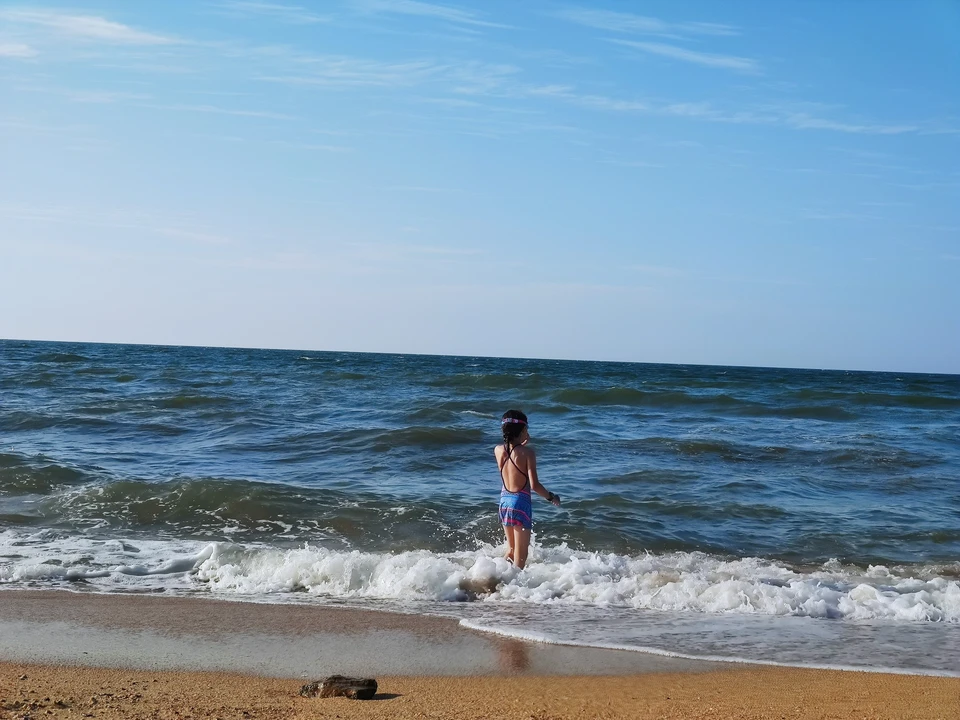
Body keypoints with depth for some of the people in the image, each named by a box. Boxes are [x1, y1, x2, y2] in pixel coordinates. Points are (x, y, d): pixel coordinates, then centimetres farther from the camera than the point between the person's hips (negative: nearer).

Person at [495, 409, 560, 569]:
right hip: (521, 502, -5)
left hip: (504, 501, 6)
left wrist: (521, 445, 25)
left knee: (511, 548, 25)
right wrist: (551, 497, -3)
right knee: (520, 555, 3)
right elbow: (534, 485, -18)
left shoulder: (498, 450, 0)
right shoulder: (527, 452, -15)